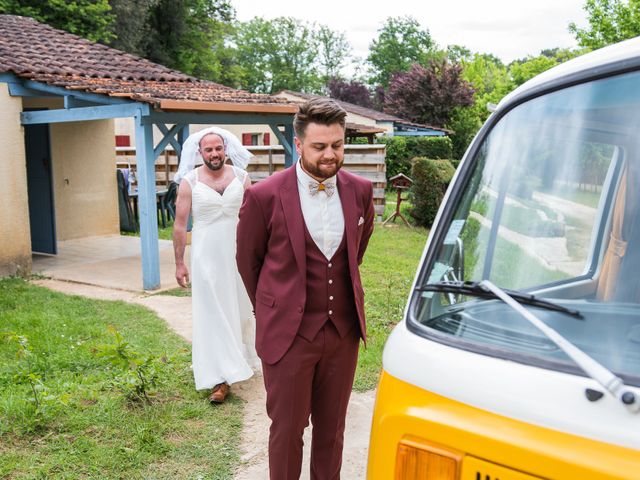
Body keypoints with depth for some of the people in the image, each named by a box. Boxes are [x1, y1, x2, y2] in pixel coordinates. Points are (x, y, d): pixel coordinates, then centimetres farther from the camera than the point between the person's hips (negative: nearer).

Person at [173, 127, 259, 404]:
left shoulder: (241, 177, 1)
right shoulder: (190, 181, -4)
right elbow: (180, 224, -1)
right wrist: (179, 263, -2)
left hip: (238, 254, 2)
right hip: (206, 257, -2)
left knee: (240, 309, 13)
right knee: (212, 315, -1)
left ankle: (239, 358, 37)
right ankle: (221, 378, 2)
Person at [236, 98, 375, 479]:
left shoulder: (360, 191, -2)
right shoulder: (265, 196, -13)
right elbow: (248, 260, 2)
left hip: (344, 330, 4)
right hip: (289, 333, -3)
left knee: (332, 428, 17)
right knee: (288, 430, 10)